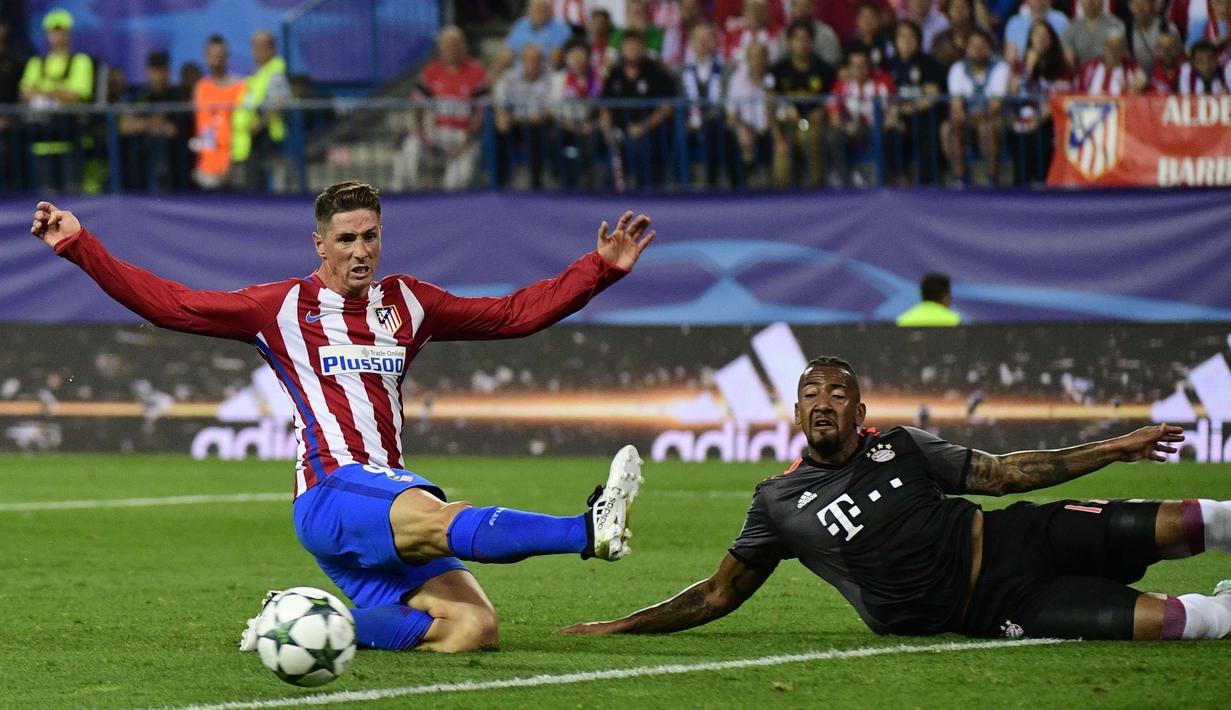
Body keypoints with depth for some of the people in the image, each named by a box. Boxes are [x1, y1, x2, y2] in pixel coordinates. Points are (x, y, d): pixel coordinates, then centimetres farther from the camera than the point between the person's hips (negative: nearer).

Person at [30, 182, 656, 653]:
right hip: (330, 494, -6)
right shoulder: (282, 308, 6)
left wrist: (601, 269, 16)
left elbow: (516, 313, 23)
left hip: (392, 493, 6)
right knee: (440, 520, -37)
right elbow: (166, 303, 7)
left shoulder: (407, 303, 18)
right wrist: (80, 246, 1)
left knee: (472, 628, -16)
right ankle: (588, 531, -55)